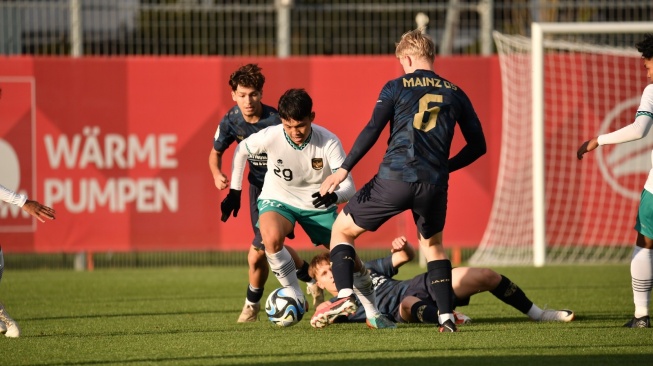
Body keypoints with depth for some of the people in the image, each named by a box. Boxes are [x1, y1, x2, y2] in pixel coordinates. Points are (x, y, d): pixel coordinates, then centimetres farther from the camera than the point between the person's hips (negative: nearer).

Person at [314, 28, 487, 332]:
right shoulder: (454, 93, 14)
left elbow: (372, 131, -6)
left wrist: (344, 169, -9)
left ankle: (345, 295, -7)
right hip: (434, 186, 3)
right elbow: (477, 145, 15)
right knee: (433, 245, 27)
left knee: (342, 229, 13)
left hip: (394, 179, -3)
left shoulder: (396, 87, 5)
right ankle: (446, 316, 13)